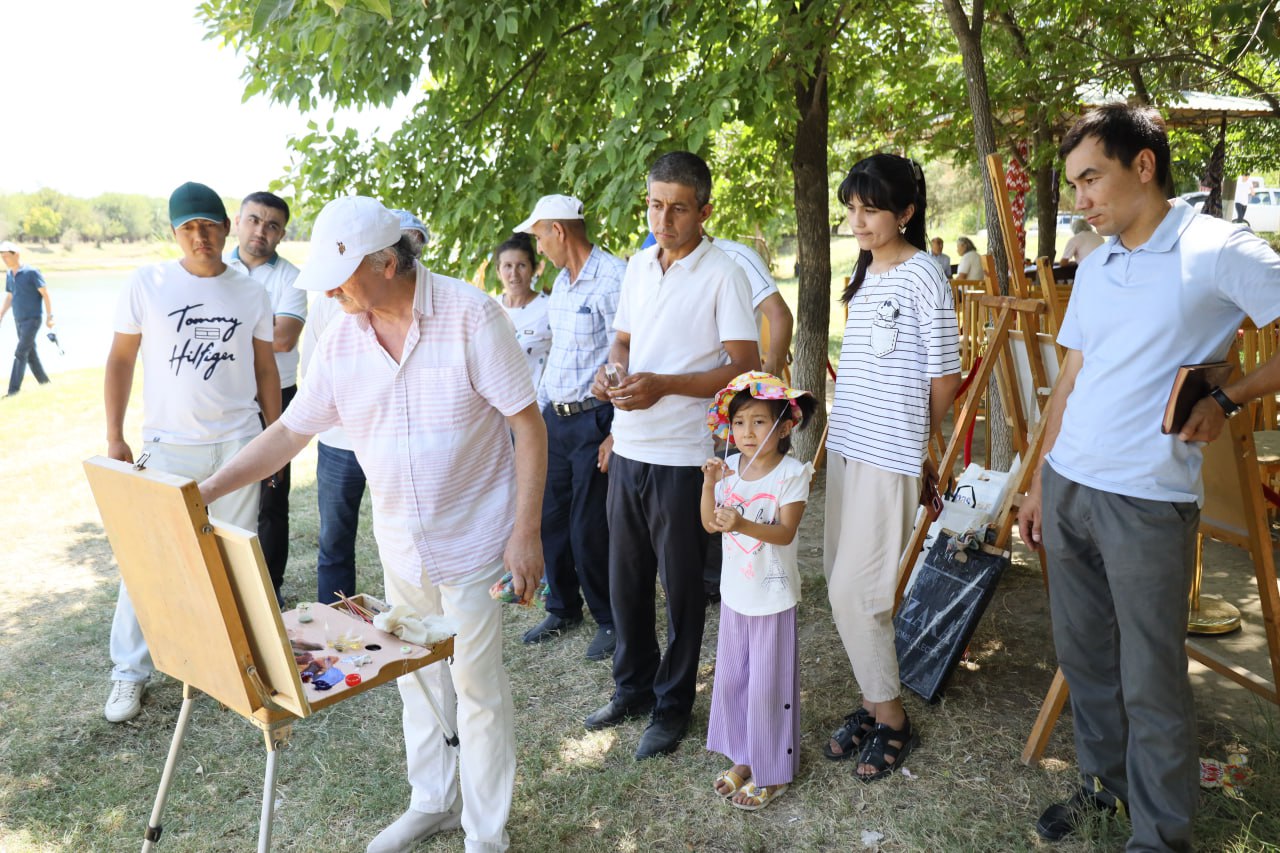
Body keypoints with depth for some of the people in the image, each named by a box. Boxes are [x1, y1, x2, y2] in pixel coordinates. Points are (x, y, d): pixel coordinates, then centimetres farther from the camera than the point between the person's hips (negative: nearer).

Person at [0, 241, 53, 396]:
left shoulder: (32, 272, -11)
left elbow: (45, 294, -11)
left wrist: (49, 316, -16)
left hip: (32, 320, -7)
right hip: (18, 321, 7)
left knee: (20, 353, -12)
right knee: (31, 354, 11)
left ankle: (14, 389, -12)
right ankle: (44, 382, 22)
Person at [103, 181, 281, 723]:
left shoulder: (251, 293, 4)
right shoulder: (147, 284, -1)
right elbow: (120, 360, 4)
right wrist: (114, 437, 0)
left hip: (237, 444, 2)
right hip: (167, 446, -1)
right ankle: (130, 671, 16)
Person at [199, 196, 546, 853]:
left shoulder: (470, 316, -17)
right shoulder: (340, 341, -1)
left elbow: (528, 424, -15)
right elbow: (290, 431, 6)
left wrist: (526, 533, -17)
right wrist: (208, 490, -3)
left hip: (473, 540, -5)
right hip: (400, 544, 5)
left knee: (477, 683, 5)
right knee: (417, 674, 17)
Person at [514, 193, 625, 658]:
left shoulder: (614, 277, -16)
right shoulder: (561, 282, 13)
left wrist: (617, 434, -20)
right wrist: (538, 409, 17)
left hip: (594, 421, -8)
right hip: (554, 418, 8)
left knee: (589, 528, -2)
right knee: (550, 518, 13)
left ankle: (609, 619, 18)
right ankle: (563, 609, 31)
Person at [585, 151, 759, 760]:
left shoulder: (723, 274, -10)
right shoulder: (638, 265, 10)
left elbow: (746, 367, -13)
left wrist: (662, 385, -21)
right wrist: (611, 370, -3)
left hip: (683, 456, -6)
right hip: (628, 446, 6)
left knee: (682, 584, 8)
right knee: (625, 576, 16)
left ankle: (673, 703, 25)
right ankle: (633, 686, 35)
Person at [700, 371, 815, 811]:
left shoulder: (792, 473, -15)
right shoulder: (731, 468, 0)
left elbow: (785, 532, -23)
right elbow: (710, 524, -1)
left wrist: (743, 524, -38)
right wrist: (709, 485, -16)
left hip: (773, 597, -6)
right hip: (735, 592, 6)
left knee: (769, 685, 5)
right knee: (732, 678, 16)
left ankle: (773, 771, 23)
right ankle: (743, 757, 34)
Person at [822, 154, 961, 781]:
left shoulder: (922, 275, -10)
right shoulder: (863, 273, 14)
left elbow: (945, 377, -8)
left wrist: (909, 433, 6)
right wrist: (849, 422, 13)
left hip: (890, 454, -8)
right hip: (845, 443, 8)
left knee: (852, 590, -6)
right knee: (844, 582, 10)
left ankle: (892, 720, 13)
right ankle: (872, 703, 26)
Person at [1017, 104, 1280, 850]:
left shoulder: (1218, 251, -9)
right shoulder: (1095, 266, 12)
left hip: (1147, 503, -6)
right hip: (1067, 488, 7)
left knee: (1151, 682, 4)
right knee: (1083, 655, 17)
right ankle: (1104, 781, 37)